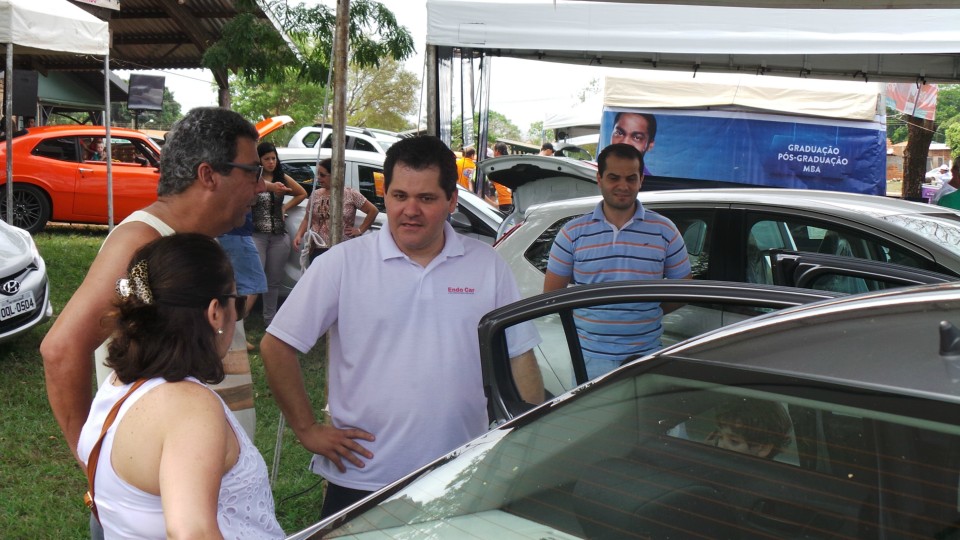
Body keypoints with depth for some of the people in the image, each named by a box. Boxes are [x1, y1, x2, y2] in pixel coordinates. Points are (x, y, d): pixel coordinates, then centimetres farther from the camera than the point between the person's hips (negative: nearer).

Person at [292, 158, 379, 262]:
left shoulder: (351, 194, 0)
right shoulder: (315, 195, 10)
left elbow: (373, 211, 3)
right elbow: (307, 220, 14)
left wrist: (360, 230, 0)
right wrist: (299, 235, -1)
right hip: (317, 249, 3)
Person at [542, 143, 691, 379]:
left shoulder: (665, 231, 4)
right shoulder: (573, 233, 3)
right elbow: (551, 294, 7)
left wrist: (647, 313, 1)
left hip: (646, 358, 1)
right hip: (590, 357, 0)